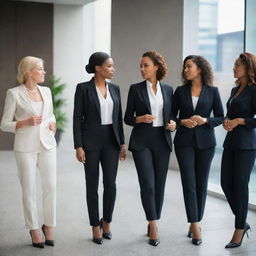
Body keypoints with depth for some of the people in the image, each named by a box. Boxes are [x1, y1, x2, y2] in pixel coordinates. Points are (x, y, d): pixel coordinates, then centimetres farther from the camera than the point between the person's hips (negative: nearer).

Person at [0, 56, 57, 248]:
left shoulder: (46, 91, 8)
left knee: (51, 186, 1)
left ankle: (48, 226, 19)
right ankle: (34, 230, 18)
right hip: (25, 147, -4)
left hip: (47, 145, 4)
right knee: (29, 189, 2)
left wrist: (53, 123, 1)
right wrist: (26, 122, -19)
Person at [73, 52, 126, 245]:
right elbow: (77, 118, -7)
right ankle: (96, 227, 15)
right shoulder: (83, 88, -6)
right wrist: (78, 146, -12)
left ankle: (106, 222, 22)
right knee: (93, 186, 2)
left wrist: (122, 143, 7)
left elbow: (118, 117, 11)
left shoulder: (115, 88, 8)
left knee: (110, 184, 0)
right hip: (91, 141, -4)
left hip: (111, 141, 4)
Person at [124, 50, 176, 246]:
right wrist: (140, 119, -17)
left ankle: (152, 223, 20)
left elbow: (171, 115, 15)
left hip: (162, 141, 3)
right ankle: (154, 227, 0)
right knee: (147, 184, -10)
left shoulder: (168, 90, 9)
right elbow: (127, 118, 2)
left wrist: (173, 124, -6)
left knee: (159, 184, 5)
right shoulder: (136, 89, 2)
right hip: (142, 141, -3)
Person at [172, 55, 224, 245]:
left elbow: (220, 117, 4)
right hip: (184, 142, 0)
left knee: (201, 183, 6)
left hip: (205, 142, 0)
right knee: (189, 183, -7)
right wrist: (182, 121, -10)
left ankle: (196, 222, 20)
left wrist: (205, 120, -14)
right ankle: (195, 226, -5)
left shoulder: (212, 91, 3)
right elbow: (172, 115, 10)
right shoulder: (181, 91, 6)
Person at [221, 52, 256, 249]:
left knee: (240, 186, -1)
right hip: (230, 142, 8)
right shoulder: (235, 89, 14)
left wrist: (239, 121, -16)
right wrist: (226, 121, 1)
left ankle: (239, 229, 12)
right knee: (226, 184, 8)